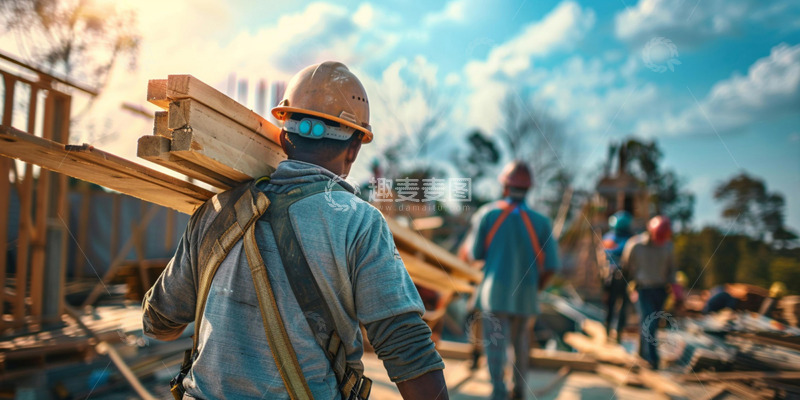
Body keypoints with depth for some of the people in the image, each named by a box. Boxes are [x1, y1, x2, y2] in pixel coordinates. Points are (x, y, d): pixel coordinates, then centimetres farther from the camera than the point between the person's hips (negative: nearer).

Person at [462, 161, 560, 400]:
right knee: (521, 343, 19)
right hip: (526, 295, 2)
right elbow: (551, 266, -4)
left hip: (495, 292, -2)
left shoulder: (487, 214, -5)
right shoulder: (540, 221, -2)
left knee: (495, 342, -1)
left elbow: (475, 253, 0)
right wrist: (536, 286, 13)